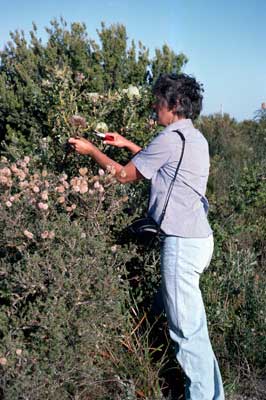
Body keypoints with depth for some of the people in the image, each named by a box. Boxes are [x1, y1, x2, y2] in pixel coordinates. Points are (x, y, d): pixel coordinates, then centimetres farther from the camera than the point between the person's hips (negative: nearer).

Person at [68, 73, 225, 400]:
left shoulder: (171, 138, -14)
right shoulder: (195, 138, 15)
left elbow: (124, 175, -6)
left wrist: (91, 151, 6)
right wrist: (128, 145, 28)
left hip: (182, 241, -10)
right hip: (197, 237, 10)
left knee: (187, 326, -1)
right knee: (185, 317, 21)